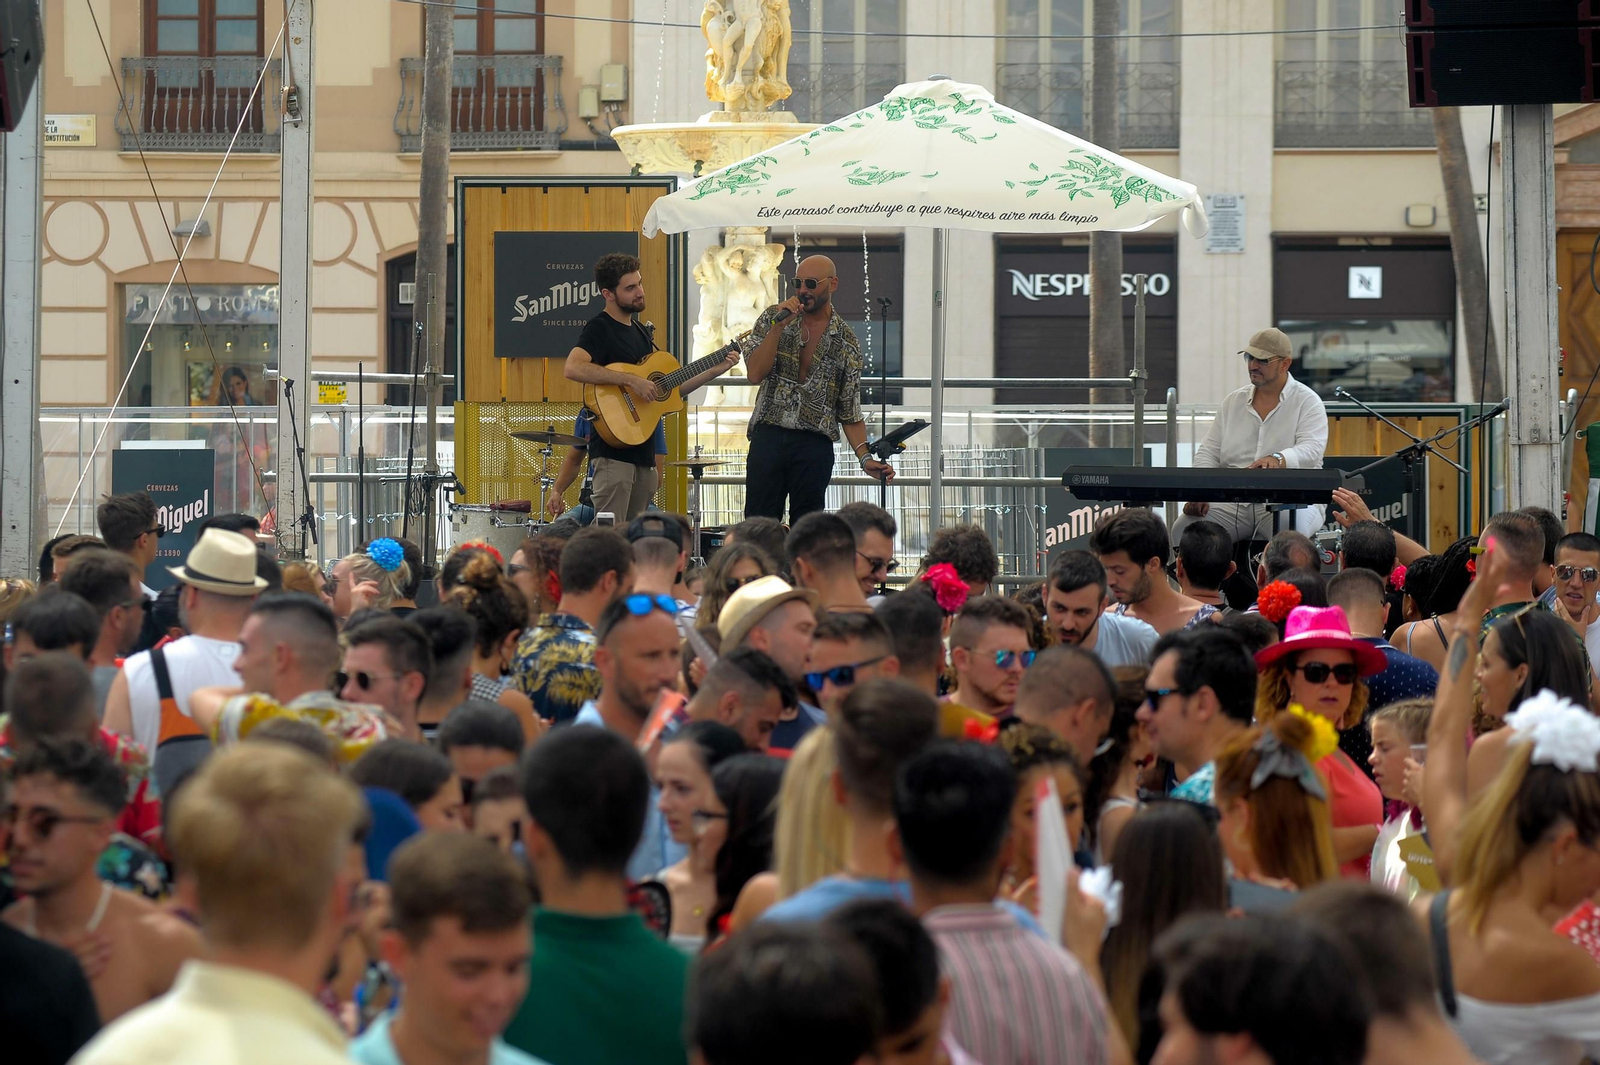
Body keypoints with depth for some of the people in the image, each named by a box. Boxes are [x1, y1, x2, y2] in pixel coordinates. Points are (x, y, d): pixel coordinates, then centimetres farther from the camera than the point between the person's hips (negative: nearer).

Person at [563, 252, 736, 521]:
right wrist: (631, 381, -26)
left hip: (643, 450, 9)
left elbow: (665, 392, 23)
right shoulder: (600, 328, -8)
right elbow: (573, 368, -27)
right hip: (614, 451, -9)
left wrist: (714, 371, 16)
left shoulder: (641, 332, 18)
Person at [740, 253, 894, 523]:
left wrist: (865, 458, -6)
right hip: (768, 437, 1)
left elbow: (849, 411, 6)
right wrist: (779, 326, -13)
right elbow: (755, 374, -6)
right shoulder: (772, 319, 7)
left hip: (815, 446, -1)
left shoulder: (846, 342, 6)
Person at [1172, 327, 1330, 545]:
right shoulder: (1233, 401, 17)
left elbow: (1311, 450, -15)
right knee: (1183, 531, -22)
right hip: (1232, 500, 4)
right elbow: (1208, 453, 14)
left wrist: (1277, 460, -37)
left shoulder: (1307, 402, 2)